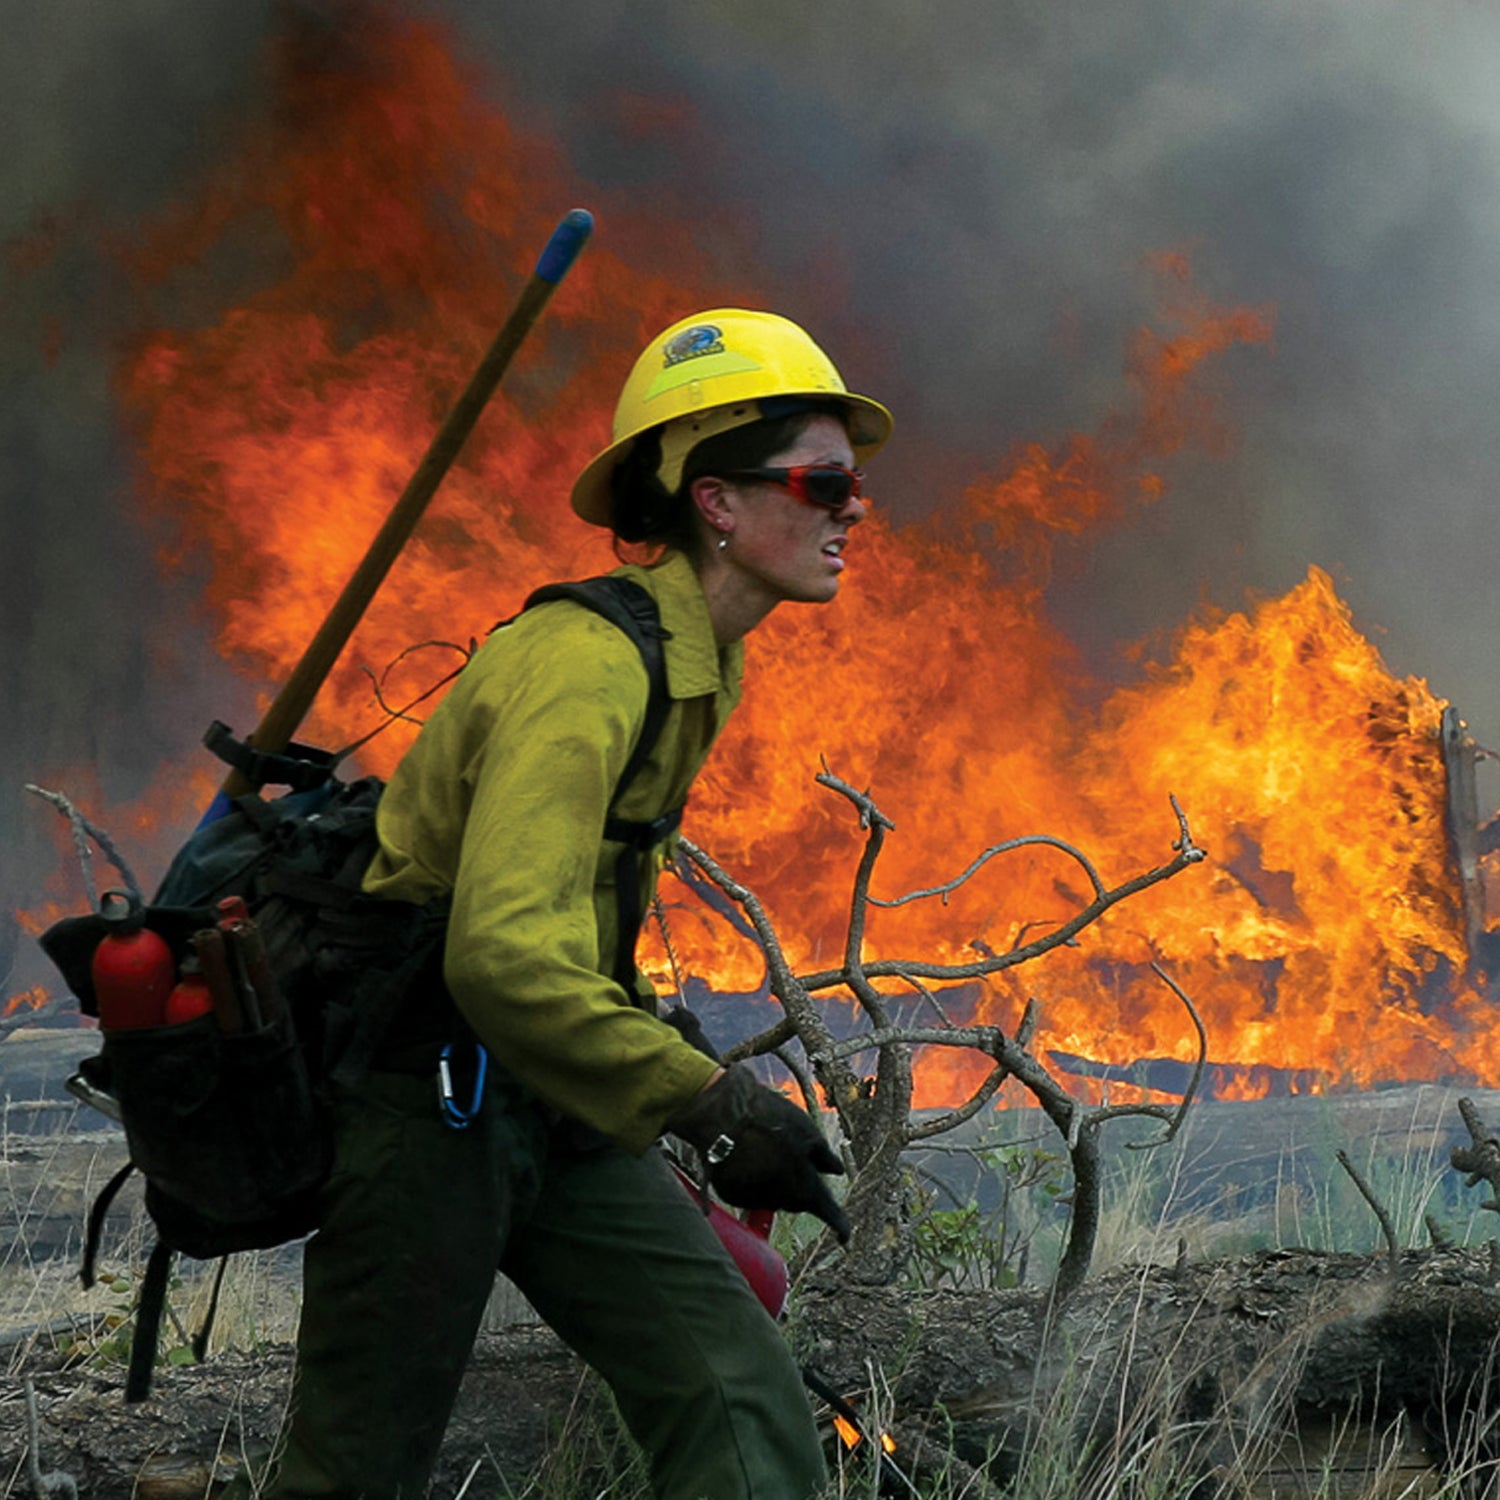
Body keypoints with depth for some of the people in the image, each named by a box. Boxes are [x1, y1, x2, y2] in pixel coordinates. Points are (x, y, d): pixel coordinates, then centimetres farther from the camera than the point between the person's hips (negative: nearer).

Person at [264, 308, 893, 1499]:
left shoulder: (698, 665, 10)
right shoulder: (585, 666, -22)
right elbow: (502, 955, -33)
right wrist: (711, 1102, -30)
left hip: (556, 1104, 9)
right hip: (428, 1097, -9)